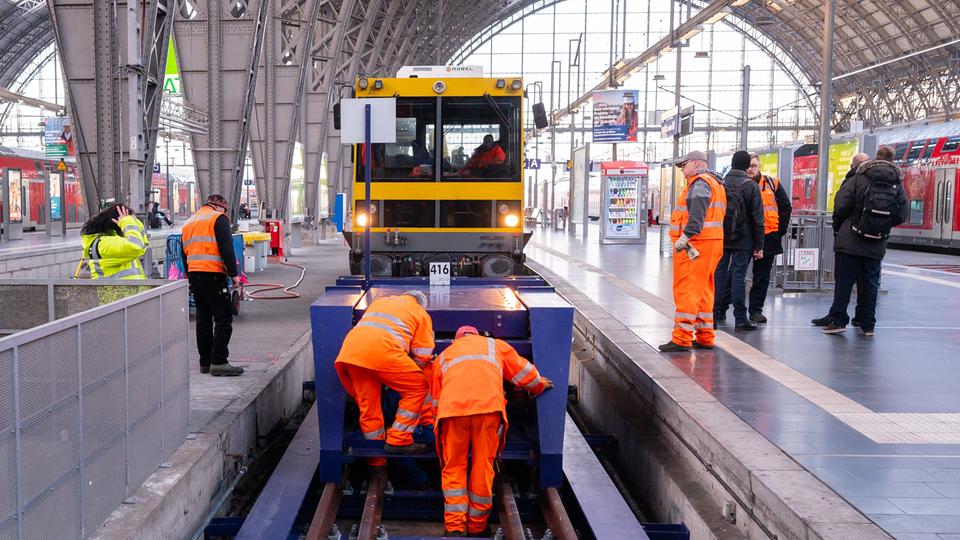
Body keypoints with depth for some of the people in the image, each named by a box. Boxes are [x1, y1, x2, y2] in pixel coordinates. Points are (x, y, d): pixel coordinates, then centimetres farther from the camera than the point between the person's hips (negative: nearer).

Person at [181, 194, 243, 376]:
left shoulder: (189, 222, 22)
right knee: (224, 318, -6)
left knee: (203, 318, 13)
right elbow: (226, 249, -12)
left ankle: (205, 362, 16)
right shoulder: (219, 218, -2)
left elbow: (185, 253, 23)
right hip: (213, 274, -8)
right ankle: (218, 362, -11)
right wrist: (233, 273, -11)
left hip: (193, 274, 8)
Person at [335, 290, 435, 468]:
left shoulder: (379, 301, 38)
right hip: (382, 351, -6)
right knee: (418, 388, 12)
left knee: (368, 406, 16)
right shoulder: (421, 313, 23)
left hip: (349, 350, 6)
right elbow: (423, 356, 15)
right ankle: (399, 440, 6)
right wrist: (404, 372, 33)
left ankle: (377, 460, 26)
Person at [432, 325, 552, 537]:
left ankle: (455, 527, 5)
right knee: (483, 466, 9)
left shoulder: (443, 356, 34)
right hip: (489, 406, -1)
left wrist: (440, 423, 44)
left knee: (453, 468, 11)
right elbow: (523, 371, 34)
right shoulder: (495, 345, 32)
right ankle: (477, 527, 17)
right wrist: (540, 385, 52)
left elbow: (436, 400, 33)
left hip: (452, 408, 1)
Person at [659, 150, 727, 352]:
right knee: (703, 291, 14)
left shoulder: (700, 182, -9)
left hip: (696, 244, -11)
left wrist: (686, 235, -31)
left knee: (686, 290, -10)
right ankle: (705, 337, 19)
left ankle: (682, 339, -11)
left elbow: (697, 213, -24)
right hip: (712, 242, 11)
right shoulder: (714, 183, 24)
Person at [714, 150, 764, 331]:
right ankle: (740, 318, -2)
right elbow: (757, 218, -5)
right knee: (738, 275, -2)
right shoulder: (751, 186, -5)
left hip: (721, 239, 2)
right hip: (743, 240, -2)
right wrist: (759, 245, -2)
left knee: (720, 273, 10)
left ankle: (717, 312, 14)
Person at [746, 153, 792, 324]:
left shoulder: (772, 184, 5)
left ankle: (756, 310, 15)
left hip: (767, 237, 1)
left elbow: (786, 207, 8)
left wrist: (780, 231, 1)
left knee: (762, 277, 7)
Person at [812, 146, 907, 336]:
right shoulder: (897, 185, 3)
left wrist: (837, 227, 6)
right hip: (876, 246, 2)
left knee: (844, 280, 4)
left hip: (850, 241, -2)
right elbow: (902, 215, 2)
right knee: (869, 283, 10)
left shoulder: (859, 178, -5)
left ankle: (837, 319, 3)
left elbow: (841, 205, -11)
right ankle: (867, 323, 14)